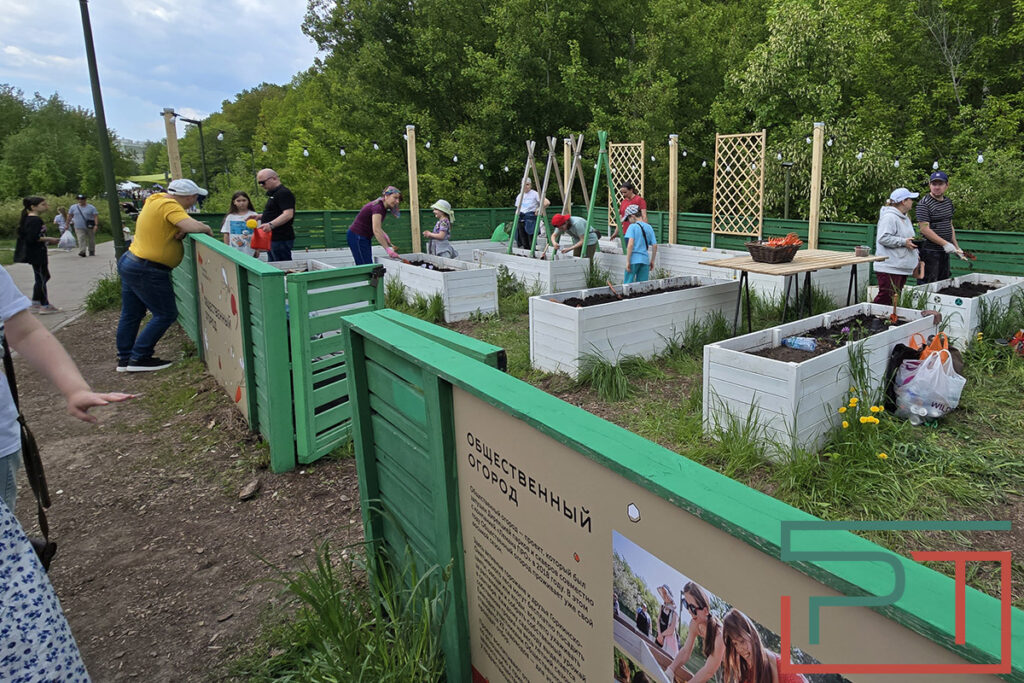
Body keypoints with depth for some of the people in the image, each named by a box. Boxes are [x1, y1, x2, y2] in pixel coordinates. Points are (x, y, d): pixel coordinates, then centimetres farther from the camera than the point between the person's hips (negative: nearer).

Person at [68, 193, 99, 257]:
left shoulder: (91, 207, 0)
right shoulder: (73, 207, 8)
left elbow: (96, 216, -7)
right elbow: (69, 216, 14)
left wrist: (96, 225, -18)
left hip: (90, 227, 0)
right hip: (79, 228, 1)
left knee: (91, 240, 9)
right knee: (81, 239, -15)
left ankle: (92, 252, 24)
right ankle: (82, 252, -26)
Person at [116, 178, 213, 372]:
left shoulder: (157, 199, 9)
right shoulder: (169, 205, -19)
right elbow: (193, 226, -32)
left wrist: (180, 231, -7)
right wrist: (207, 229, -11)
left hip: (129, 262, 10)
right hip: (147, 271, -10)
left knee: (131, 315, 16)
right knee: (165, 315, 1)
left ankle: (124, 359, 26)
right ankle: (139, 358, 4)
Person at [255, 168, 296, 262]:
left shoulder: (284, 193, -14)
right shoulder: (274, 194, 19)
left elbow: (288, 214, -26)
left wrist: (271, 225, -37)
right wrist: (259, 217, 17)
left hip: (281, 240, -11)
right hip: (273, 239, 11)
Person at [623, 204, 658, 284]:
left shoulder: (632, 227, -5)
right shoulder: (649, 227, 10)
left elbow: (630, 244, -16)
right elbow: (655, 246, 7)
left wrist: (627, 261, -14)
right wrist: (652, 261, 16)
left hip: (634, 259, -5)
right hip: (645, 259, 5)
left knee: (627, 284, 2)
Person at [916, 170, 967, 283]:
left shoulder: (949, 202, 15)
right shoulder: (924, 204, -11)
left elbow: (950, 226, 22)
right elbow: (925, 229, -18)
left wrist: (957, 247, 18)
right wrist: (945, 243, -20)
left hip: (945, 251, 8)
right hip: (929, 251, -8)